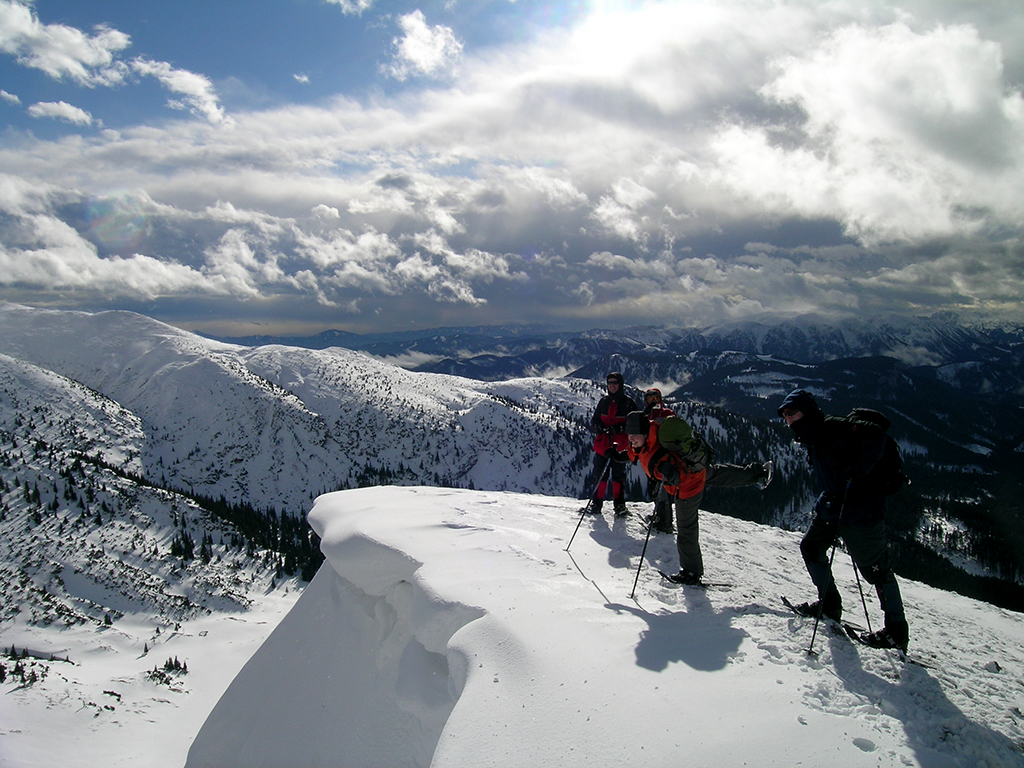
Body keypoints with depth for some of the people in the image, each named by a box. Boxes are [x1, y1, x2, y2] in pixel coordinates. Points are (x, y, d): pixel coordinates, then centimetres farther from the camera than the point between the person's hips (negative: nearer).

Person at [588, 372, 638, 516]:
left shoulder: (629, 402, -1)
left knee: (618, 475, 1)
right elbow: (594, 420, 15)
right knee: (599, 473, 4)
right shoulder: (604, 401, 11)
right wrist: (599, 427, -8)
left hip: (620, 445, -3)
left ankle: (619, 504, 13)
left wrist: (618, 429, -19)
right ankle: (597, 503, 12)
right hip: (602, 443, 3)